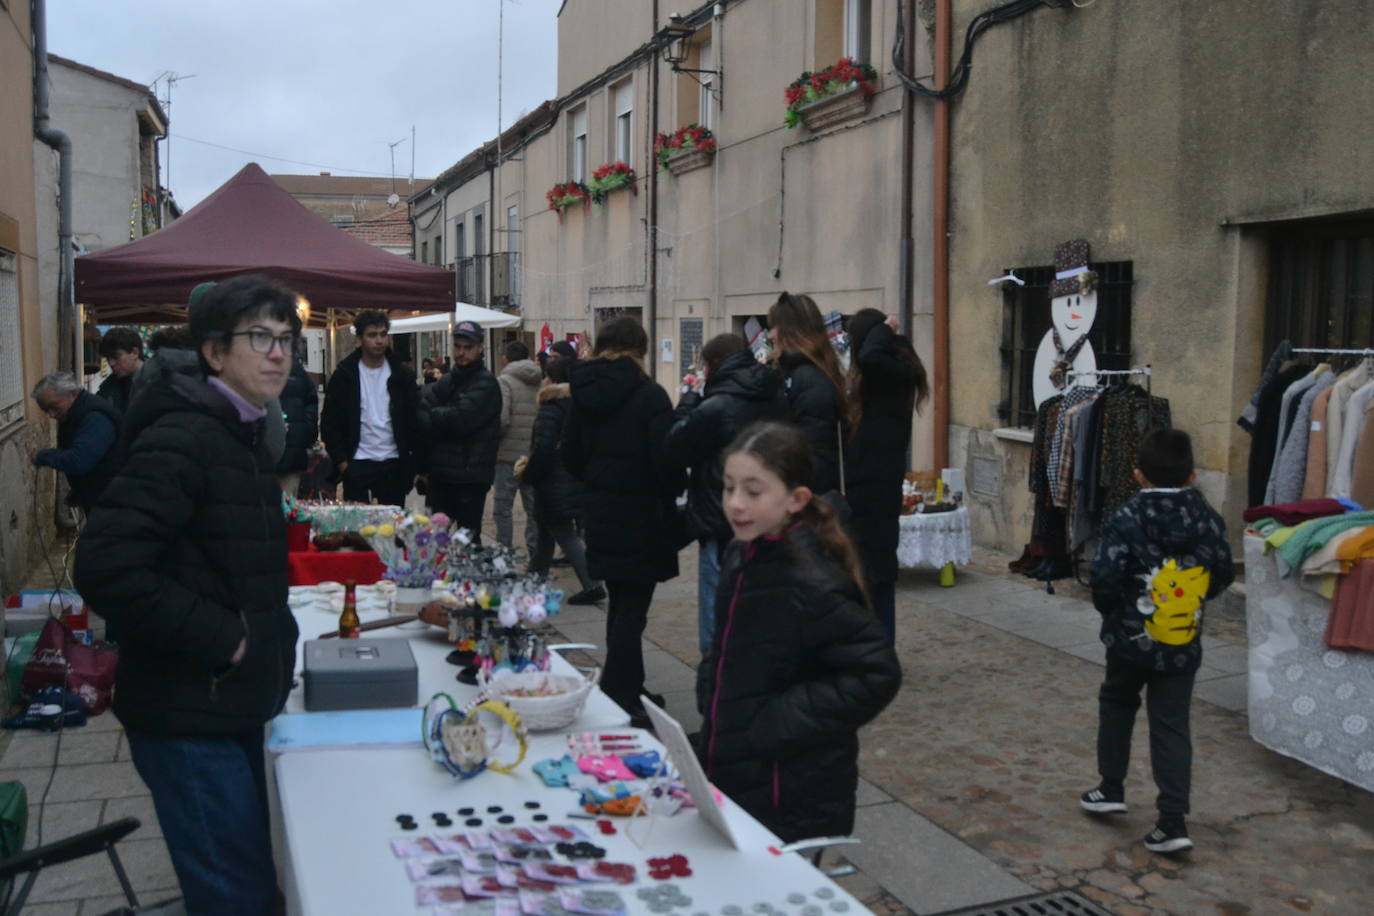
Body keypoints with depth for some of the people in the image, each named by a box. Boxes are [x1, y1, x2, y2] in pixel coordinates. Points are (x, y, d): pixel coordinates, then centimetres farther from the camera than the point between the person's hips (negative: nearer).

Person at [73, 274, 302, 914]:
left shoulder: (239, 436, 13)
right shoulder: (181, 438, -18)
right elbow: (106, 567, -29)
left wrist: (267, 631, 8)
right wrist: (222, 639, -22)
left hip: (234, 709, 9)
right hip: (190, 719, -9)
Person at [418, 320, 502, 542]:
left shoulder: (485, 384, -8)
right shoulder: (447, 382, 16)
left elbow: (461, 418, -20)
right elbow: (420, 409, 4)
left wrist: (430, 416, -7)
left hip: (469, 477, -7)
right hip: (440, 475, 7)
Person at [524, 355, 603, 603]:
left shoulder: (551, 409, -17)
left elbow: (542, 448, -23)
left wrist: (528, 476, -9)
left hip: (554, 485, -9)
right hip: (577, 479, 9)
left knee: (565, 535, -4)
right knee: (546, 530, 21)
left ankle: (592, 586, -9)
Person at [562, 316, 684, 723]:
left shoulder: (585, 392, 2)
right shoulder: (650, 395, -16)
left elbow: (571, 455, 8)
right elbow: (666, 460, -19)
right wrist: (674, 492, 1)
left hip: (601, 515, 6)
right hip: (641, 517, -6)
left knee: (619, 603, 18)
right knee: (632, 609, 0)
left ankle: (630, 690, 28)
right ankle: (617, 701, 1)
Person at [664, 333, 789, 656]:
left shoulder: (714, 408, -17)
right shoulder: (778, 400, 4)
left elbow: (675, 448, -5)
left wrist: (688, 400, 7)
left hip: (723, 532, -7)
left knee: (718, 636, 0)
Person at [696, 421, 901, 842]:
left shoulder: (810, 583, -22)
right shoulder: (741, 558, 3)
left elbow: (876, 675, -24)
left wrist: (774, 724, -22)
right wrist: (710, 691, 4)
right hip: (731, 778, 8)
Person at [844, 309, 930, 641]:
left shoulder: (895, 374, -14)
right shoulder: (890, 374, 13)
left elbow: (870, 356, -32)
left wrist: (884, 329, -16)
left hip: (874, 488, -9)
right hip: (870, 486, 9)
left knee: (873, 571, -3)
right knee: (871, 570, 14)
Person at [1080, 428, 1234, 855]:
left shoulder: (1127, 519, -16)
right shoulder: (1208, 520, -4)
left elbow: (1105, 578, -23)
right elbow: (1223, 575, 4)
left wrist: (1112, 610, -3)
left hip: (1131, 640, -2)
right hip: (1184, 647, 3)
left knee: (1116, 704, 22)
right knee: (1172, 727, 7)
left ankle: (1111, 788, 30)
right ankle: (1173, 821, 3)